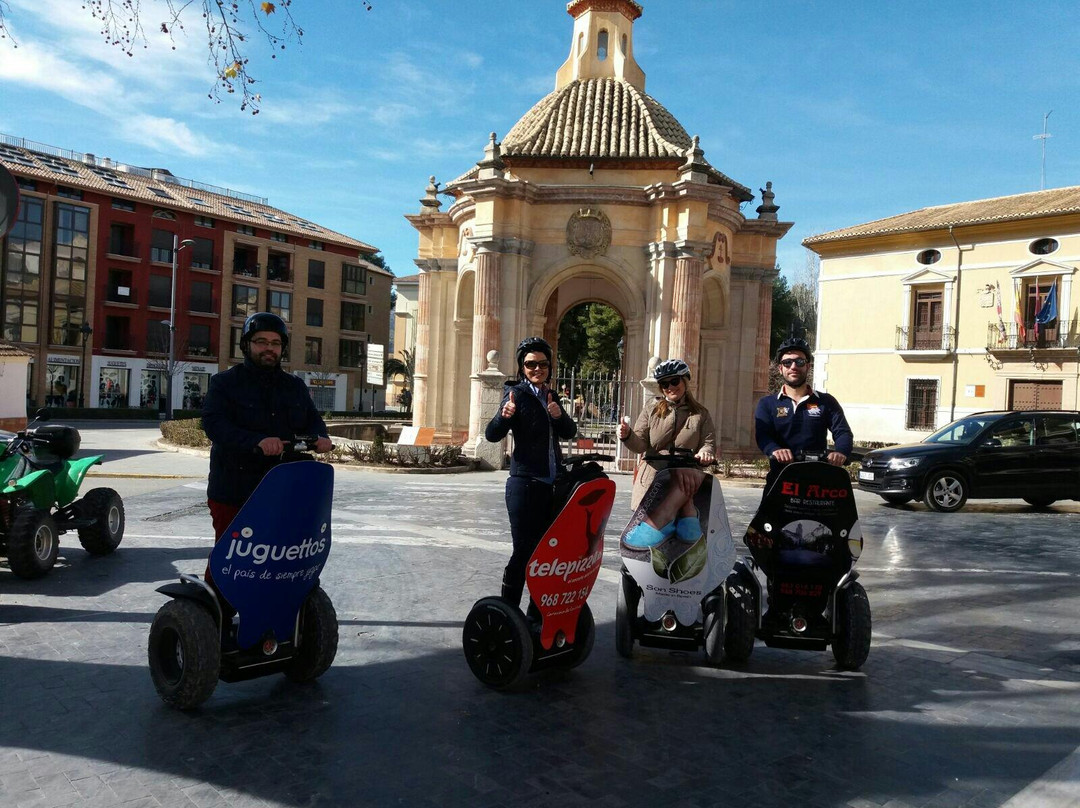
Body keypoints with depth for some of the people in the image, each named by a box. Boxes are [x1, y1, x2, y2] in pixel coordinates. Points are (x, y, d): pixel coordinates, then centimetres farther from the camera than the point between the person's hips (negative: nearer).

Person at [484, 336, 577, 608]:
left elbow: (570, 433, 10)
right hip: (525, 484, -7)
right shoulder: (517, 393, -8)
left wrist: (559, 416, -11)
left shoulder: (551, 396, 12)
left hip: (552, 484, 7)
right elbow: (492, 435, -16)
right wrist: (504, 416, -37)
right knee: (523, 550, -5)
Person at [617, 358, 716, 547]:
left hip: (688, 471, -2)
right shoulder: (651, 411, 16)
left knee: (686, 476, -35)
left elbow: (709, 443, 8)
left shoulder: (701, 414, 17)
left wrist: (705, 453, -16)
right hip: (654, 470, 2)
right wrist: (627, 436, -16)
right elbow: (640, 445, 6)